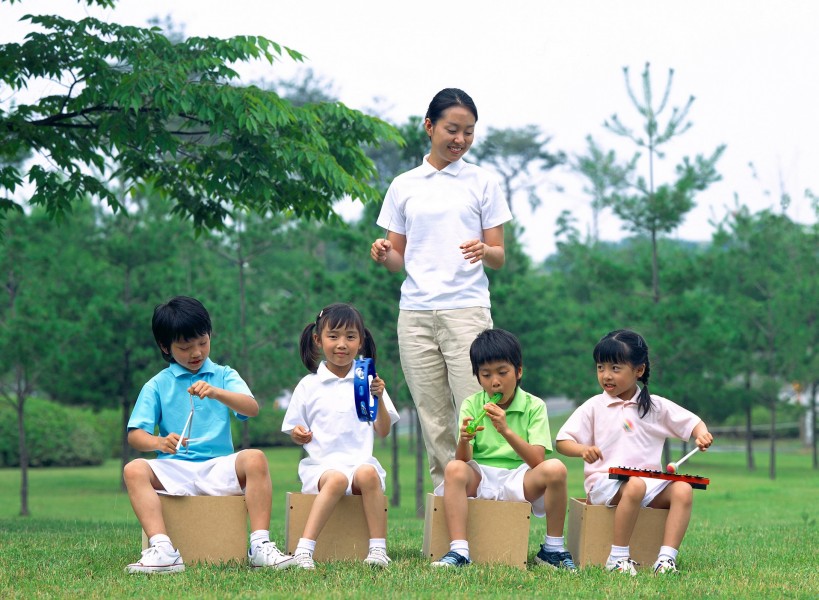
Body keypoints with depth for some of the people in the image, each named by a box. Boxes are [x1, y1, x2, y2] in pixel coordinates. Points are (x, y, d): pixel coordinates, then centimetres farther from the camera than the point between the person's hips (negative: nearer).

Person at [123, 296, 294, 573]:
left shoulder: (223, 376, 12)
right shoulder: (157, 385, 10)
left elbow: (252, 408, -7)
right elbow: (135, 435, 1)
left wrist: (216, 393, -25)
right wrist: (160, 442, -23)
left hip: (218, 466, 0)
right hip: (174, 469, 0)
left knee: (255, 459, -29)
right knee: (134, 470, -28)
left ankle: (260, 545, -30)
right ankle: (163, 551, -40)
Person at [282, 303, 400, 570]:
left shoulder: (368, 381, 12)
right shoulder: (309, 385, 10)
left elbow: (383, 431, 9)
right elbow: (296, 433, 13)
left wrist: (379, 398, -6)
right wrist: (299, 435, -11)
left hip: (360, 460, 1)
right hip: (321, 464, -1)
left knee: (368, 474, -34)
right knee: (337, 479, -36)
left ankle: (378, 549, -33)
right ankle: (304, 550, -42)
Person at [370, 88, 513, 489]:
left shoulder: (483, 184, 8)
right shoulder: (404, 186, 13)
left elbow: (499, 257, 6)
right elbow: (397, 257, 16)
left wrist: (485, 252, -16)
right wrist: (382, 255, -7)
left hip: (467, 309, -2)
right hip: (415, 312, 2)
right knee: (433, 421, 2)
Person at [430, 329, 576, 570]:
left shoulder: (534, 406, 1)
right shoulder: (471, 405, 5)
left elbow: (537, 461, -13)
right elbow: (463, 460, -5)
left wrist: (506, 431, -26)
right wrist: (464, 440, -28)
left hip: (518, 480, -1)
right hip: (480, 479, 1)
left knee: (555, 469, -29)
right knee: (454, 469, -30)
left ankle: (552, 548, -13)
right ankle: (459, 551, -34)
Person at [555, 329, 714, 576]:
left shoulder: (656, 407, 12)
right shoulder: (594, 407, 7)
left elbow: (693, 423, 14)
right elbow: (562, 441, 4)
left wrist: (702, 434, -10)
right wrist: (583, 449, -18)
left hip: (650, 481, 3)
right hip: (605, 482, -3)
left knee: (682, 490, -25)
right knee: (634, 486, -37)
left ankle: (667, 558, -27)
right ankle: (618, 557, -30)